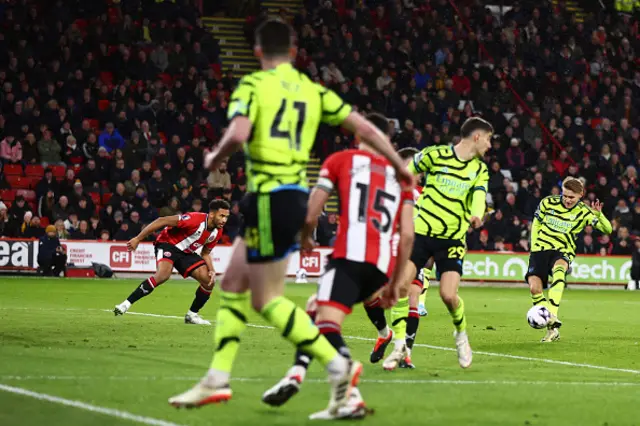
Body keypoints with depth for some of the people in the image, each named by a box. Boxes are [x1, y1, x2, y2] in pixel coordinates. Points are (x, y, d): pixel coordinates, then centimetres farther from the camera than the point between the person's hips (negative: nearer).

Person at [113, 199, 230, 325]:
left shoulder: (217, 232, -3)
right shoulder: (195, 219, -28)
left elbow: (205, 253, 13)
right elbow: (162, 221, -26)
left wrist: (212, 271, -6)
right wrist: (137, 239, -26)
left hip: (186, 252, 8)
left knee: (209, 281, -4)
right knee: (164, 274, -35)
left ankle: (191, 315, 14)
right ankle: (126, 304, -29)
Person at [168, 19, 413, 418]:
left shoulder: (253, 85, -6)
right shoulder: (313, 91, 11)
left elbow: (237, 134, -23)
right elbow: (365, 128, 10)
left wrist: (216, 158, -1)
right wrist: (400, 166, 22)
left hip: (270, 198, -8)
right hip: (296, 194, 8)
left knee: (267, 299, -3)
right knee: (232, 285, 15)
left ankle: (338, 366, -9)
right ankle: (217, 380, 16)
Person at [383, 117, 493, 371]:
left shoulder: (480, 169, 6)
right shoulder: (436, 155, -3)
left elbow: (479, 197, -11)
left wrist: (476, 215, -32)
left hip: (453, 238, 1)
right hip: (422, 232, -1)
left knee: (448, 295, -14)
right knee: (402, 283, -14)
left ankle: (461, 335, 18)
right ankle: (402, 347, 1)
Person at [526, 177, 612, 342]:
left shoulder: (583, 212, -3)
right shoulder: (548, 203, 0)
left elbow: (607, 229, -9)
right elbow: (536, 224, 16)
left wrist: (599, 215, -27)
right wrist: (534, 247, 6)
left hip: (563, 252, -2)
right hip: (541, 248, 2)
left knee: (558, 270, -39)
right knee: (534, 287, -20)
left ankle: (552, 317, -47)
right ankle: (552, 328, -7)